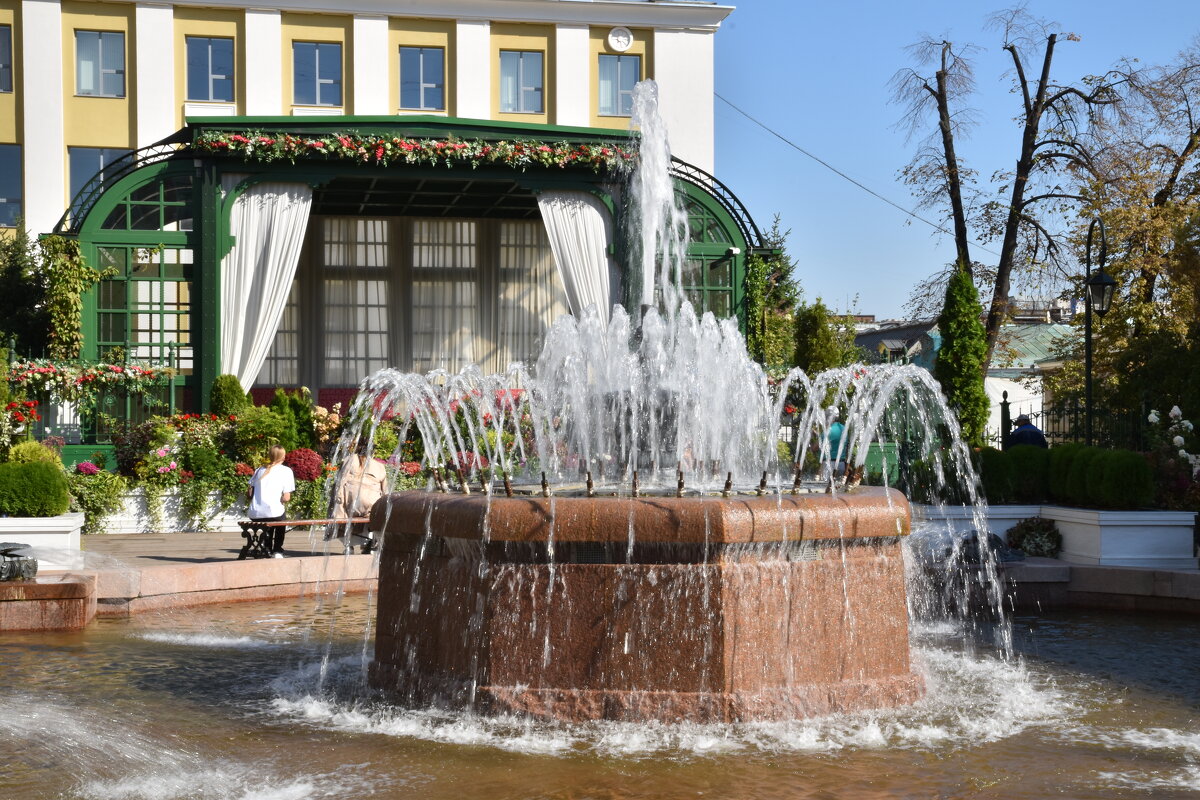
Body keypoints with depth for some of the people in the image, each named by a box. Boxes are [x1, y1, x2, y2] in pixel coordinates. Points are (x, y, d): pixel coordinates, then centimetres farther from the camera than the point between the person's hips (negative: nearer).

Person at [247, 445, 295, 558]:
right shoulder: (286, 471, 4)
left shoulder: (259, 470, 16)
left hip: (254, 515, 4)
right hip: (273, 513, -4)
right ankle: (277, 551, 20)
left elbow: (249, 492, 12)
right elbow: (286, 498, -4)